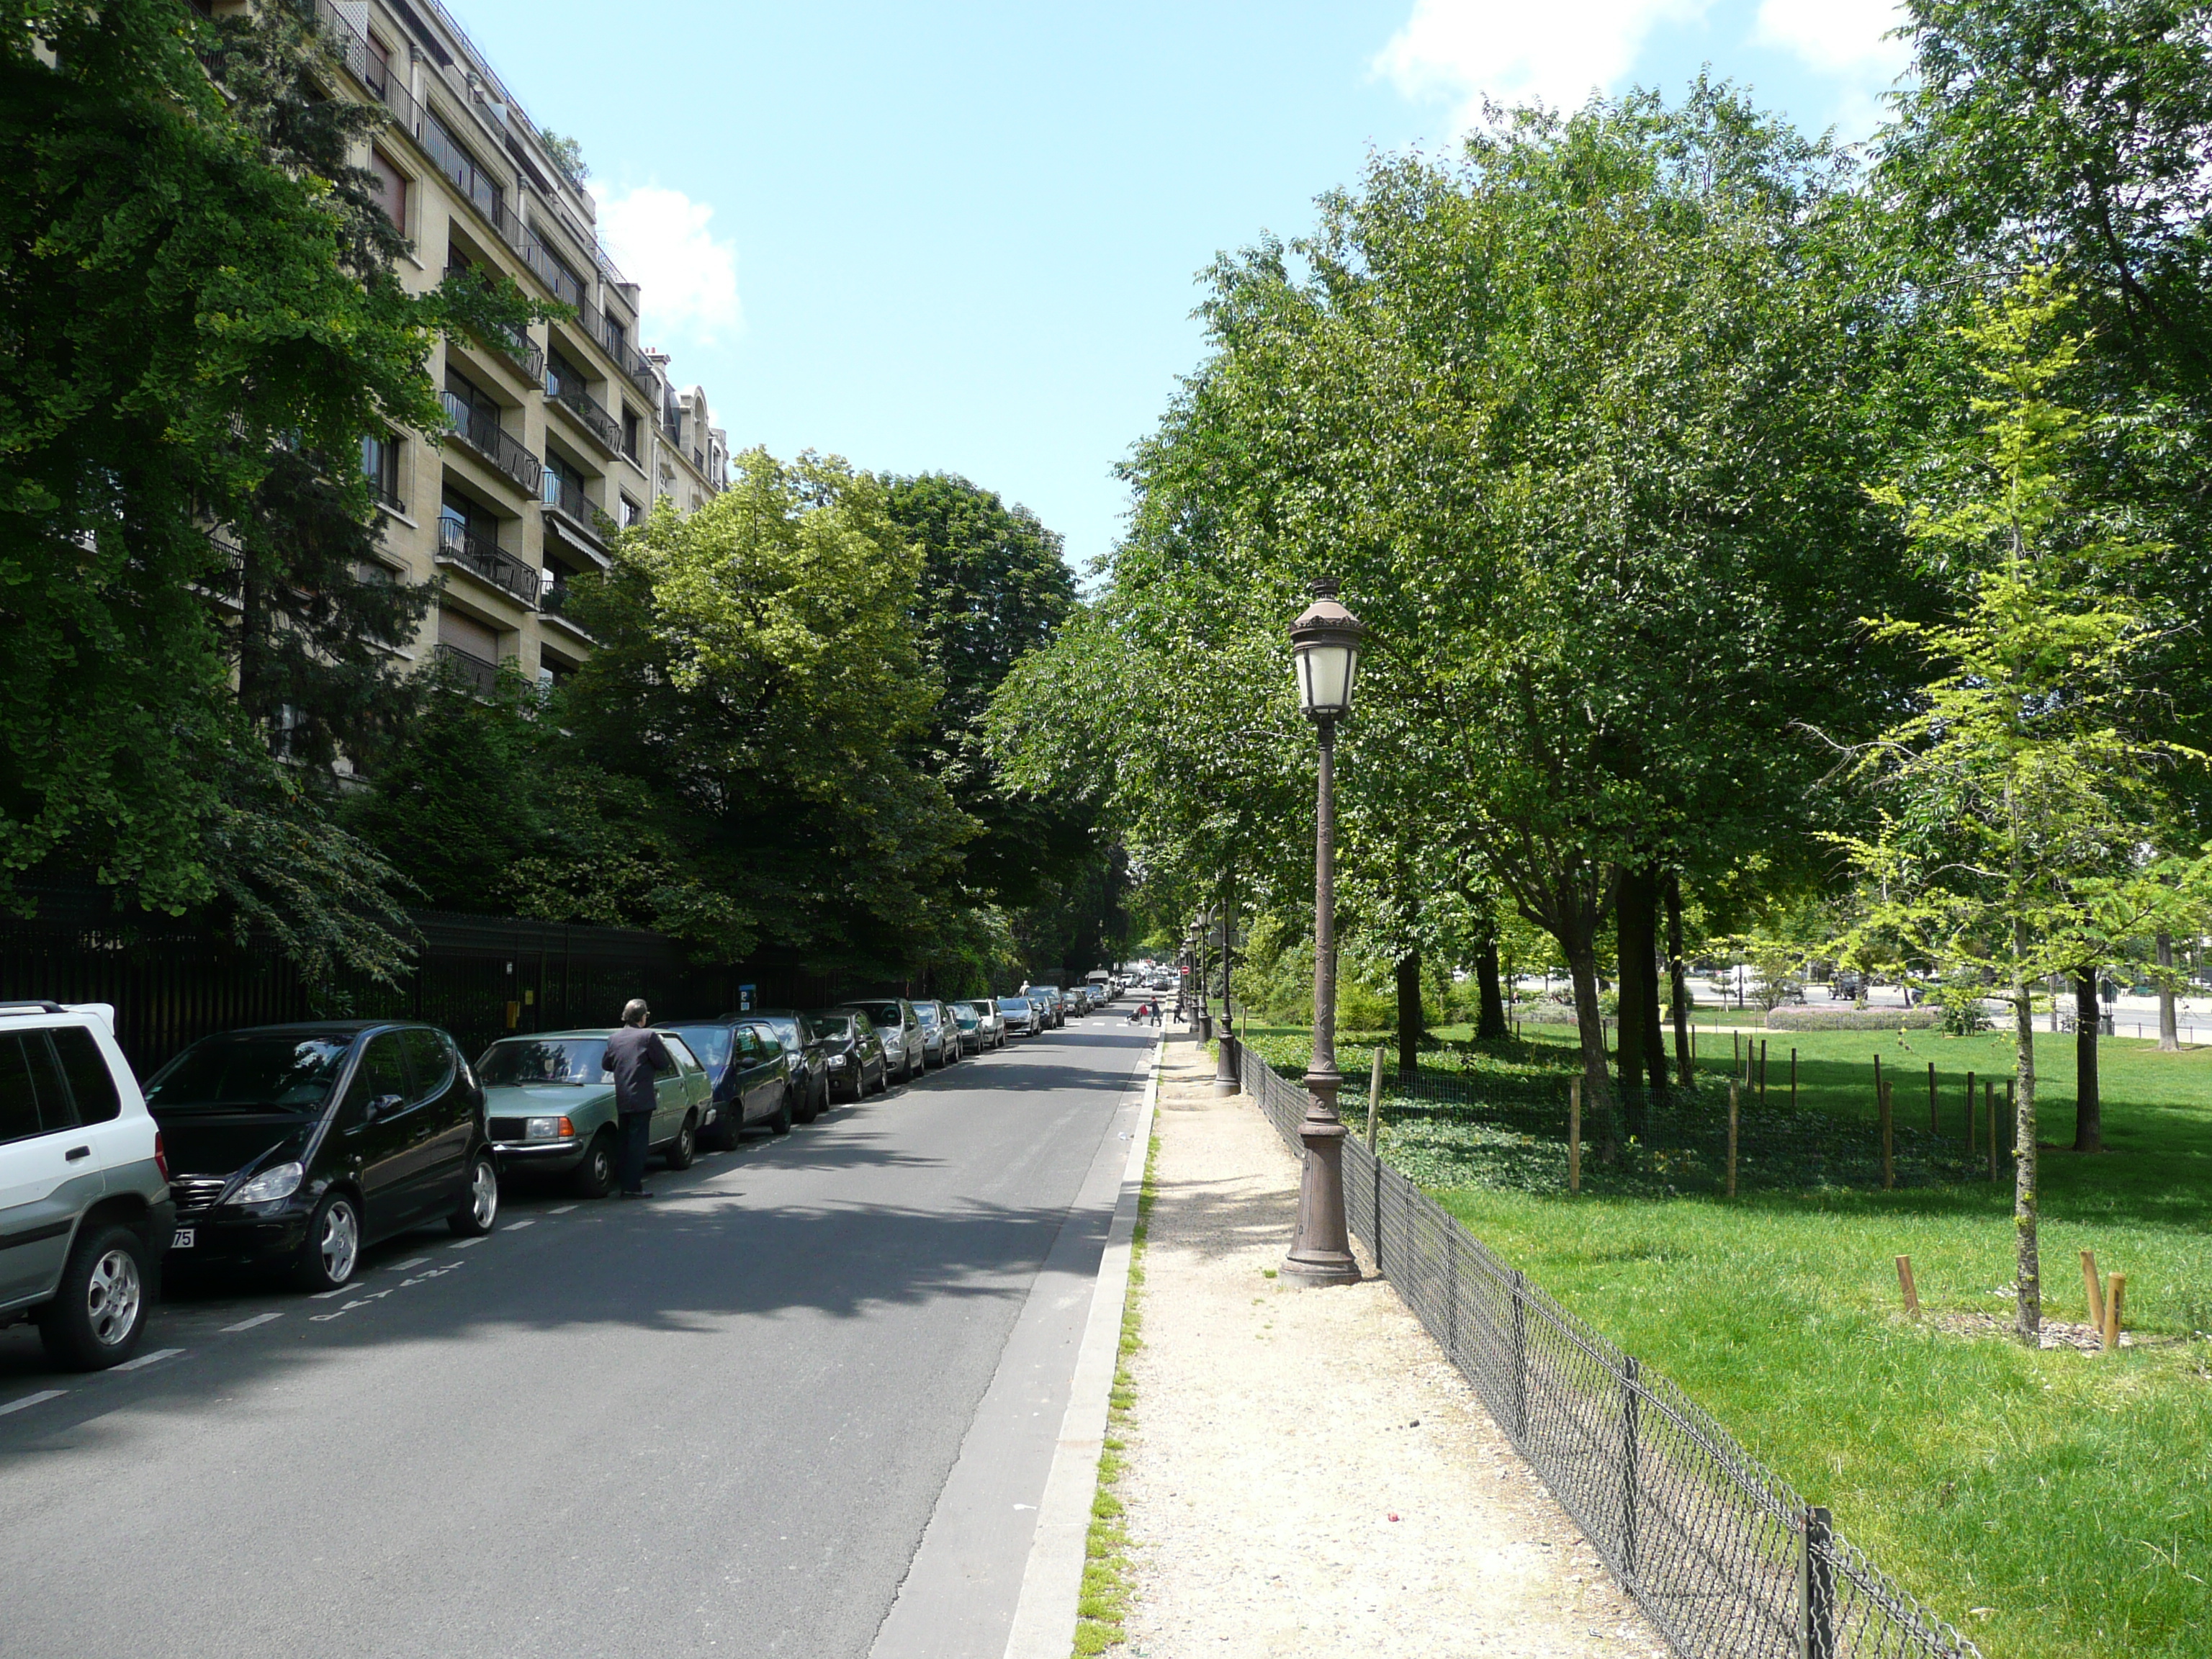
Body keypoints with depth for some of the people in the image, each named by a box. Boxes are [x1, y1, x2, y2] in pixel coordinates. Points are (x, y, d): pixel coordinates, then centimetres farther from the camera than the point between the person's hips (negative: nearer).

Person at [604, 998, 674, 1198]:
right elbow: (664, 1064, -7)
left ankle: (626, 1185, 17)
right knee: (638, 1143, -4)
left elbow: (607, 1065, 17)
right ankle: (633, 1186, -6)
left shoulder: (613, 1039, 8)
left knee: (626, 1142, 14)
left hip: (621, 1100, 6)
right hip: (641, 1099, -6)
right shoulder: (648, 1037, -10)